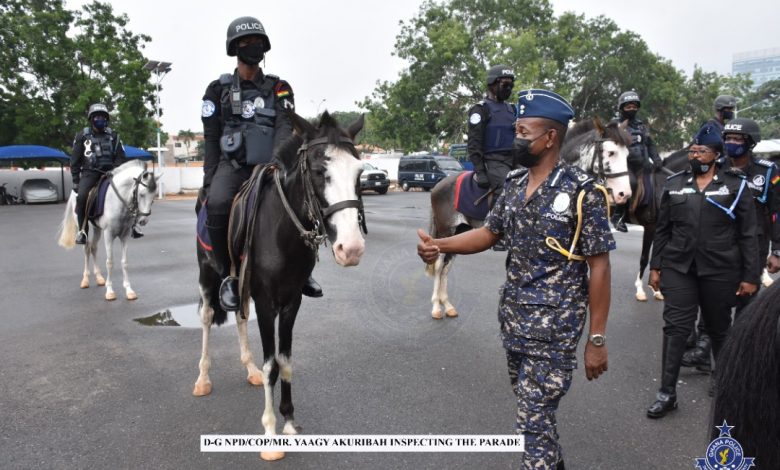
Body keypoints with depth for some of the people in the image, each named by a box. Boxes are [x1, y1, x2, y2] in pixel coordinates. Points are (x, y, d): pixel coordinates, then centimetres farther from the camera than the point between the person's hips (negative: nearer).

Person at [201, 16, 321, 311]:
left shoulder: (279, 88, 10)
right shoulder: (218, 89, 10)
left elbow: (285, 127, -6)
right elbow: (211, 138, 8)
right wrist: (209, 179, -1)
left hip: (270, 166, 1)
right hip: (232, 165, -1)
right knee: (217, 204, -33)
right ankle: (228, 275, -13)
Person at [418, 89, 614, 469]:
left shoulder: (581, 191, -16)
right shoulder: (514, 184, 4)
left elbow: (599, 268, -13)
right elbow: (489, 233, 11)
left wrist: (597, 339, -13)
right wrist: (439, 245, -6)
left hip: (554, 326, -7)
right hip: (513, 317, 7)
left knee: (534, 420, -2)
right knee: (531, 405, 22)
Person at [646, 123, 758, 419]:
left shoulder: (735, 185, 1)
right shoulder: (674, 184, 7)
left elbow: (747, 234, 0)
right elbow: (662, 229, 10)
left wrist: (750, 276, -4)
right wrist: (655, 266, 7)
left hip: (720, 271, -1)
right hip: (678, 267, 1)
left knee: (719, 329, 14)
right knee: (675, 327, -2)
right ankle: (667, 393, 4)